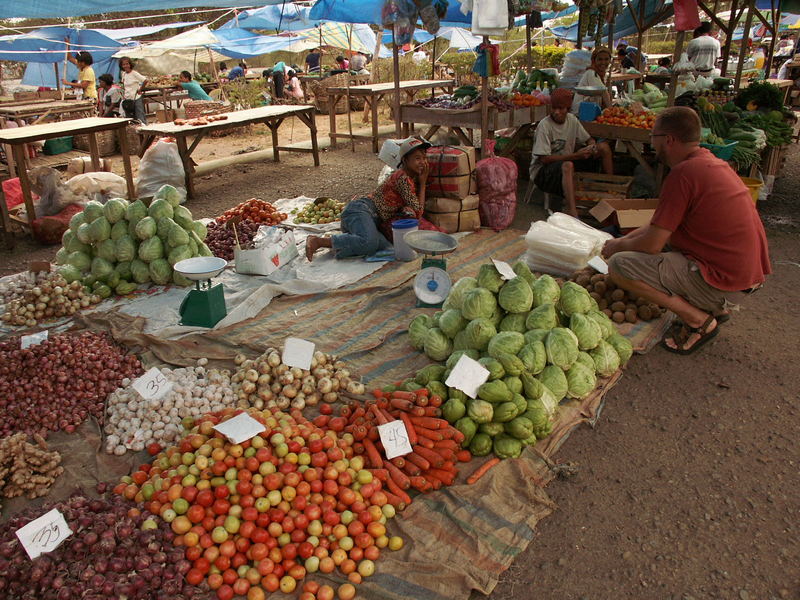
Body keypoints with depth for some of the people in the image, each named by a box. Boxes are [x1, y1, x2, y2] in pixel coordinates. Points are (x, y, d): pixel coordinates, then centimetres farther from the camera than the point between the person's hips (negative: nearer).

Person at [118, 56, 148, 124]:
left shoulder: (134, 73, -10)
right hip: (127, 99, 7)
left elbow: (145, 81, -17)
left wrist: (140, 89, -11)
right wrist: (123, 95, 10)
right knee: (129, 118, 8)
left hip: (137, 98, -7)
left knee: (140, 118, -9)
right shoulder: (123, 74, 10)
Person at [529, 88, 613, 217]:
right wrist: (575, 155, -25)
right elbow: (544, 159, -23)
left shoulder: (572, 119, 1)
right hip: (542, 171, -7)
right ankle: (572, 212, -52)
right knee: (568, 166, -42)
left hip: (567, 163, 7)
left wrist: (592, 147, -13)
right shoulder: (544, 125, -18)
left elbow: (589, 140, 13)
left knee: (604, 147, 0)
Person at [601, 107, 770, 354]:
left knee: (619, 265, -12)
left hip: (724, 283, -10)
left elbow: (651, 244, -16)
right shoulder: (710, 162, 11)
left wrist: (618, 246, 3)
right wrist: (623, 239, 17)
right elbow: (661, 224, 20)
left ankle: (699, 320, -6)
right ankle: (716, 308, 17)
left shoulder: (683, 173, -19)